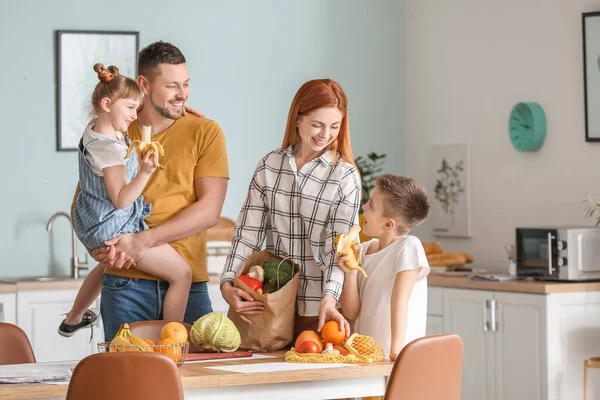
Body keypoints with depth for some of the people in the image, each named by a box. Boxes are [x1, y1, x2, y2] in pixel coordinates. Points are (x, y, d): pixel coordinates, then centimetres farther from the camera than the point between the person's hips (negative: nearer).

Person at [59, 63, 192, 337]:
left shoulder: (93, 130, 1)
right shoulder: (112, 149, -28)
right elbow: (121, 200, -29)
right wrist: (145, 172, -42)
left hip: (90, 226, 10)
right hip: (115, 229, -10)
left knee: (106, 266, 42)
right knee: (182, 273, -7)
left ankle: (72, 320, 60)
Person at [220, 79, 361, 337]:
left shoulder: (345, 176, -5)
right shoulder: (269, 166, 4)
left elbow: (339, 246, -10)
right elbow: (248, 231, 3)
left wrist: (329, 299, -26)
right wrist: (227, 284, -10)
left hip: (317, 307, -3)